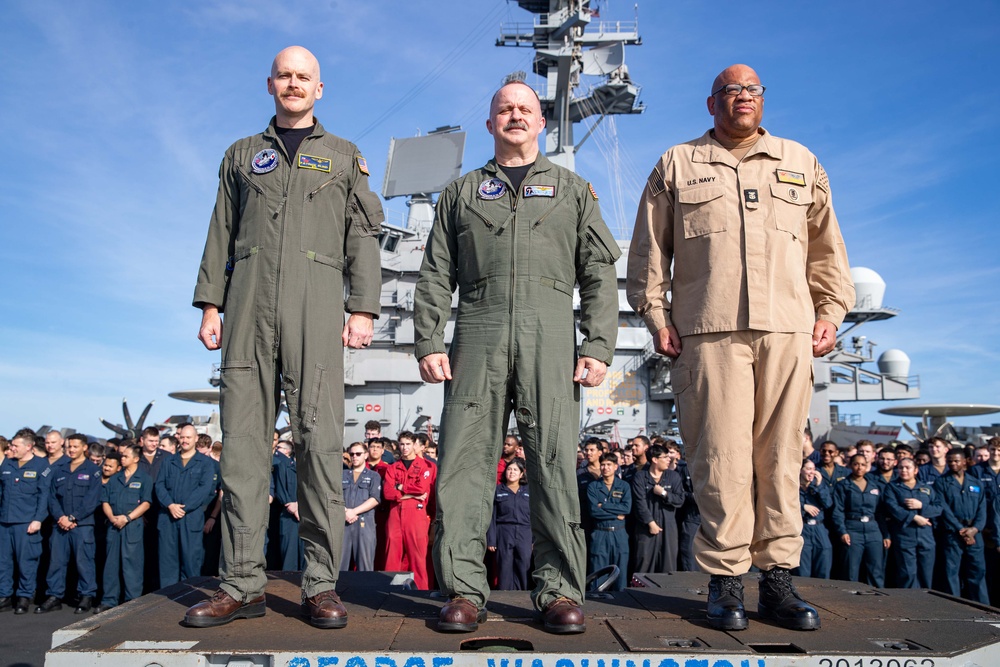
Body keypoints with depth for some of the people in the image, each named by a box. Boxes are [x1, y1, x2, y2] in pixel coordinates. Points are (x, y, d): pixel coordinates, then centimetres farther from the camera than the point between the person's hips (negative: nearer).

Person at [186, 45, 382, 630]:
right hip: (248, 306, 3)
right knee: (243, 439, -2)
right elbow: (221, 235, 18)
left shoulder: (344, 158, 18)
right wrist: (210, 303, 7)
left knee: (319, 439, -8)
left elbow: (363, 238, 9)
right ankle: (243, 584, 4)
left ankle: (322, 586, -3)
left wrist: (363, 308, -3)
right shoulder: (242, 155, 23)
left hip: (315, 304, -2)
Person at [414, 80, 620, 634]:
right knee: (465, 457, -4)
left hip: (549, 334, -1)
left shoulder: (572, 189, 20)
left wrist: (598, 345, -3)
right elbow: (435, 276, 14)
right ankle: (464, 591, 2)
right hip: (478, 331, 1)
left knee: (553, 459, -5)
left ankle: (560, 590, 3)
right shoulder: (461, 193, 22)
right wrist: (428, 341, 0)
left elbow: (599, 275, 10)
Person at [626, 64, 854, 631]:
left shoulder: (801, 164, 23)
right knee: (721, 456, -5)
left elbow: (827, 247, 20)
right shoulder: (678, 165, 16)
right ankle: (726, 581, 3)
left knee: (781, 456, 1)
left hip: (789, 330, 3)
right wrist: (657, 316, 3)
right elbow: (650, 249, 11)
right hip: (709, 332, -2)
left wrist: (831, 312, 10)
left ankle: (778, 578, 10)